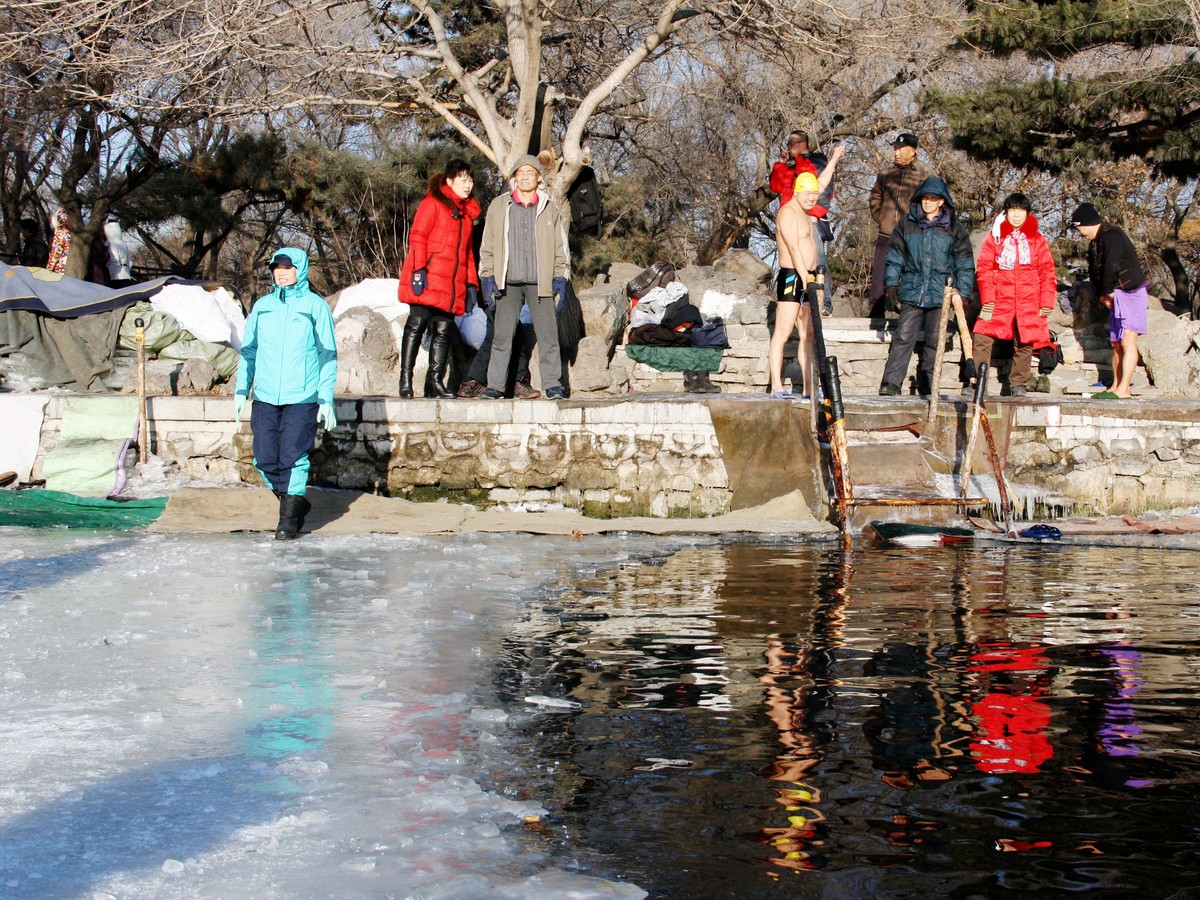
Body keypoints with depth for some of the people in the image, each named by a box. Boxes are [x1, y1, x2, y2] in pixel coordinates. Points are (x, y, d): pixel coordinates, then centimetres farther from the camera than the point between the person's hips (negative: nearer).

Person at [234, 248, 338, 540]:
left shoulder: (316, 306, 3)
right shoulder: (262, 306, 13)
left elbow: (328, 355, 3)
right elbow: (248, 351, 19)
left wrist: (326, 398, -2)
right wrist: (241, 390, 10)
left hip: (302, 398, -4)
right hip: (265, 397, 4)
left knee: (293, 457, -9)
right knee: (265, 458, 0)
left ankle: (289, 517, 1)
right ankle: (295, 502, 21)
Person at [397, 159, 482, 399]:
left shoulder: (468, 212, 23)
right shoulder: (433, 203, 2)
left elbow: (468, 252, 25)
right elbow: (417, 237, -6)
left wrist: (472, 283, 17)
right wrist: (419, 269, -17)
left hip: (452, 284, 6)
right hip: (427, 280, -6)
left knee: (444, 329, 1)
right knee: (417, 325, -6)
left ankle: (436, 381, 3)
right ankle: (405, 379, -4)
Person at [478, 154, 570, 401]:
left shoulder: (550, 209, 9)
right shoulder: (499, 206, 9)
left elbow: (561, 246, 13)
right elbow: (488, 246, 12)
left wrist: (560, 278, 4)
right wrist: (488, 278, 5)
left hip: (540, 283, 0)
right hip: (508, 283, 0)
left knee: (548, 335, -4)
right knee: (502, 336, -1)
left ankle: (552, 384, 2)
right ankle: (495, 385, 4)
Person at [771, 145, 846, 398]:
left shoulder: (803, 210, 18)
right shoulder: (788, 212, -10)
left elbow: (821, 184, 36)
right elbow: (794, 248, -19)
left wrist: (834, 159, 41)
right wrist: (805, 278, -26)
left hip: (806, 279, 10)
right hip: (791, 278, -10)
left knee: (808, 335, 7)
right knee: (782, 333, -12)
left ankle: (809, 387, 8)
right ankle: (776, 387, -17)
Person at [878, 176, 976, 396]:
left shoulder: (953, 228, 6)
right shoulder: (907, 224, 9)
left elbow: (964, 263, 7)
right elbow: (895, 256, 11)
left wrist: (963, 293, 1)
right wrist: (891, 284, 3)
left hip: (941, 294, 0)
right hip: (912, 291, 0)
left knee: (934, 341, 4)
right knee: (903, 337, -10)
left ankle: (927, 386, 12)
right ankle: (890, 384, -14)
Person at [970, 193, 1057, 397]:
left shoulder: (1037, 240, 10)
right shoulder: (994, 237, 8)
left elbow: (1047, 272, 9)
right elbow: (983, 268, 4)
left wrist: (1047, 302, 0)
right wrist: (987, 297, -7)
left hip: (1028, 304, 1)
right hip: (999, 302, -1)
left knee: (1024, 344, 4)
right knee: (982, 339, -11)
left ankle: (1018, 385, 15)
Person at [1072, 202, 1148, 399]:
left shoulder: (1112, 236, -16)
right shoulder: (1094, 243, 16)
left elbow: (1112, 266, -25)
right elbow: (1094, 271, 17)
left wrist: (1107, 291, -13)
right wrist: (1101, 294, 1)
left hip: (1131, 293, -10)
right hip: (1116, 297, 10)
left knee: (1127, 340, -16)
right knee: (1116, 344, 11)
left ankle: (1123, 390, -24)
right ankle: (1115, 387, 17)